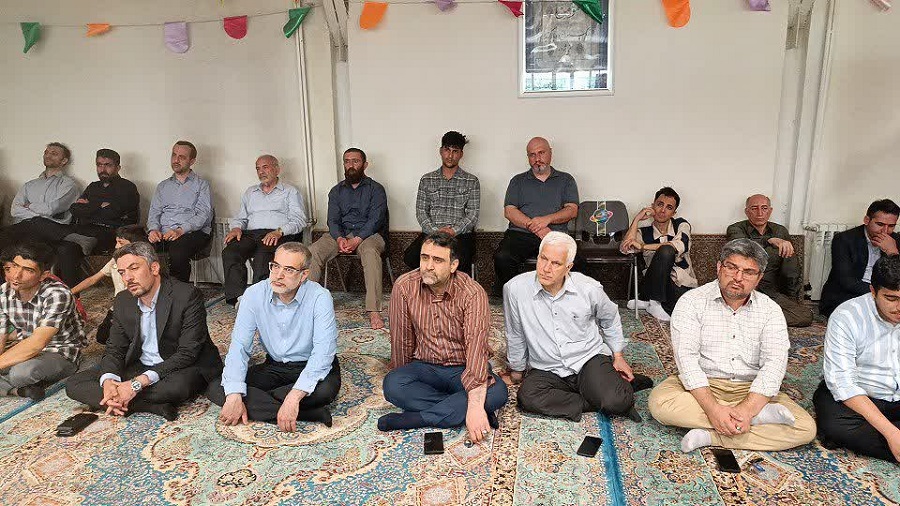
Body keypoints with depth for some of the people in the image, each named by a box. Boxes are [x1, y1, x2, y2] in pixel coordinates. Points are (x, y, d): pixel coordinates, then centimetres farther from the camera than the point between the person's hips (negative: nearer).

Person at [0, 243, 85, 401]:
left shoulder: (58, 295, -25)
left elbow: (36, 344, -30)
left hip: (61, 355, -7)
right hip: (25, 349, 7)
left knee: (22, 371, -38)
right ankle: (18, 389, -19)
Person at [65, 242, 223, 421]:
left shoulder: (188, 296, -19)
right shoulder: (123, 302, 3)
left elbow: (188, 353, -23)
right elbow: (114, 349, 5)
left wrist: (139, 382, -29)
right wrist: (108, 381, -19)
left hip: (180, 369, -7)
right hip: (139, 368, 7)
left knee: (178, 384, -40)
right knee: (74, 384, -7)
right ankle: (156, 406, -21)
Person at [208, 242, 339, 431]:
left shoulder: (320, 297, -21)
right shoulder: (254, 294, -10)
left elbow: (323, 353, -27)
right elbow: (239, 346, -11)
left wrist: (294, 397, -38)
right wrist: (234, 396, -24)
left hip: (311, 367, -4)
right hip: (274, 367, 5)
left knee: (325, 389, -37)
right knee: (215, 389, -15)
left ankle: (256, 400, -15)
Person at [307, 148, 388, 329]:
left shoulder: (376, 189, 6)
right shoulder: (337, 191, 19)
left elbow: (375, 219, -7)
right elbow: (332, 220, 9)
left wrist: (356, 240, -21)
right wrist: (339, 238, -14)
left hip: (367, 234, -4)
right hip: (340, 234, 4)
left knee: (370, 251, -39)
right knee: (313, 251, -25)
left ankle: (374, 311, -43)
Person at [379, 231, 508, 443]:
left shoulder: (473, 293, -20)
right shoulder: (404, 287, -11)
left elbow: (477, 348, -30)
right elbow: (402, 341, -2)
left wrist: (475, 406, -38)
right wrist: (403, 377, 6)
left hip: (463, 369, -1)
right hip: (424, 368, 1)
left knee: (497, 392, -30)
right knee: (391, 385, -28)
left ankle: (414, 418, -24)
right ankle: (457, 410, -20)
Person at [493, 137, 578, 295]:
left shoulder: (566, 180, 21)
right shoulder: (518, 181, 21)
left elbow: (572, 210, 8)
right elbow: (509, 211, 7)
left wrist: (547, 219, -11)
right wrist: (534, 227, -9)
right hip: (520, 234, 0)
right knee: (502, 257, -32)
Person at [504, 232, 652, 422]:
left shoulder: (589, 289, -7)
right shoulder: (515, 289, -12)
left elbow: (610, 319, 16)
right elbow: (515, 335, 4)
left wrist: (618, 355, 16)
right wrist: (517, 369, 14)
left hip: (589, 359, 0)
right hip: (546, 371, 1)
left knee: (616, 402, -28)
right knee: (527, 397, -31)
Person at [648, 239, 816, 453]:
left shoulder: (770, 310, 2)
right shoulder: (692, 302, -6)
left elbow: (774, 363, -11)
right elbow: (686, 357, -16)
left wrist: (747, 409, -27)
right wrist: (712, 408, -28)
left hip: (751, 390, 2)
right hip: (702, 385, -2)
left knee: (806, 428, -19)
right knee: (659, 401, -31)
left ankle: (710, 436, -22)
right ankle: (760, 416, -23)